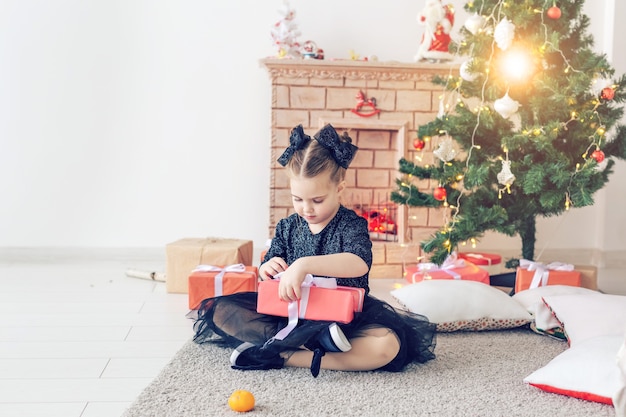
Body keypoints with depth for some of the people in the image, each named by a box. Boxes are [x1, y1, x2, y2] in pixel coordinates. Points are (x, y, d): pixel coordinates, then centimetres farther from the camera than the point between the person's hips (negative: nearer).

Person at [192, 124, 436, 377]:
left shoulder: (352, 226, -10)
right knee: (222, 310, -11)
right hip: (289, 312, 5)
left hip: (343, 316, -4)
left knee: (387, 346, -35)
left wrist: (304, 265, -45)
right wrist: (267, 270, -15)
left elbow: (359, 264, -33)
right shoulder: (287, 228, 5)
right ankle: (304, 340, -29)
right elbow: (265, 274, 12)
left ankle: (280, 355, -31)